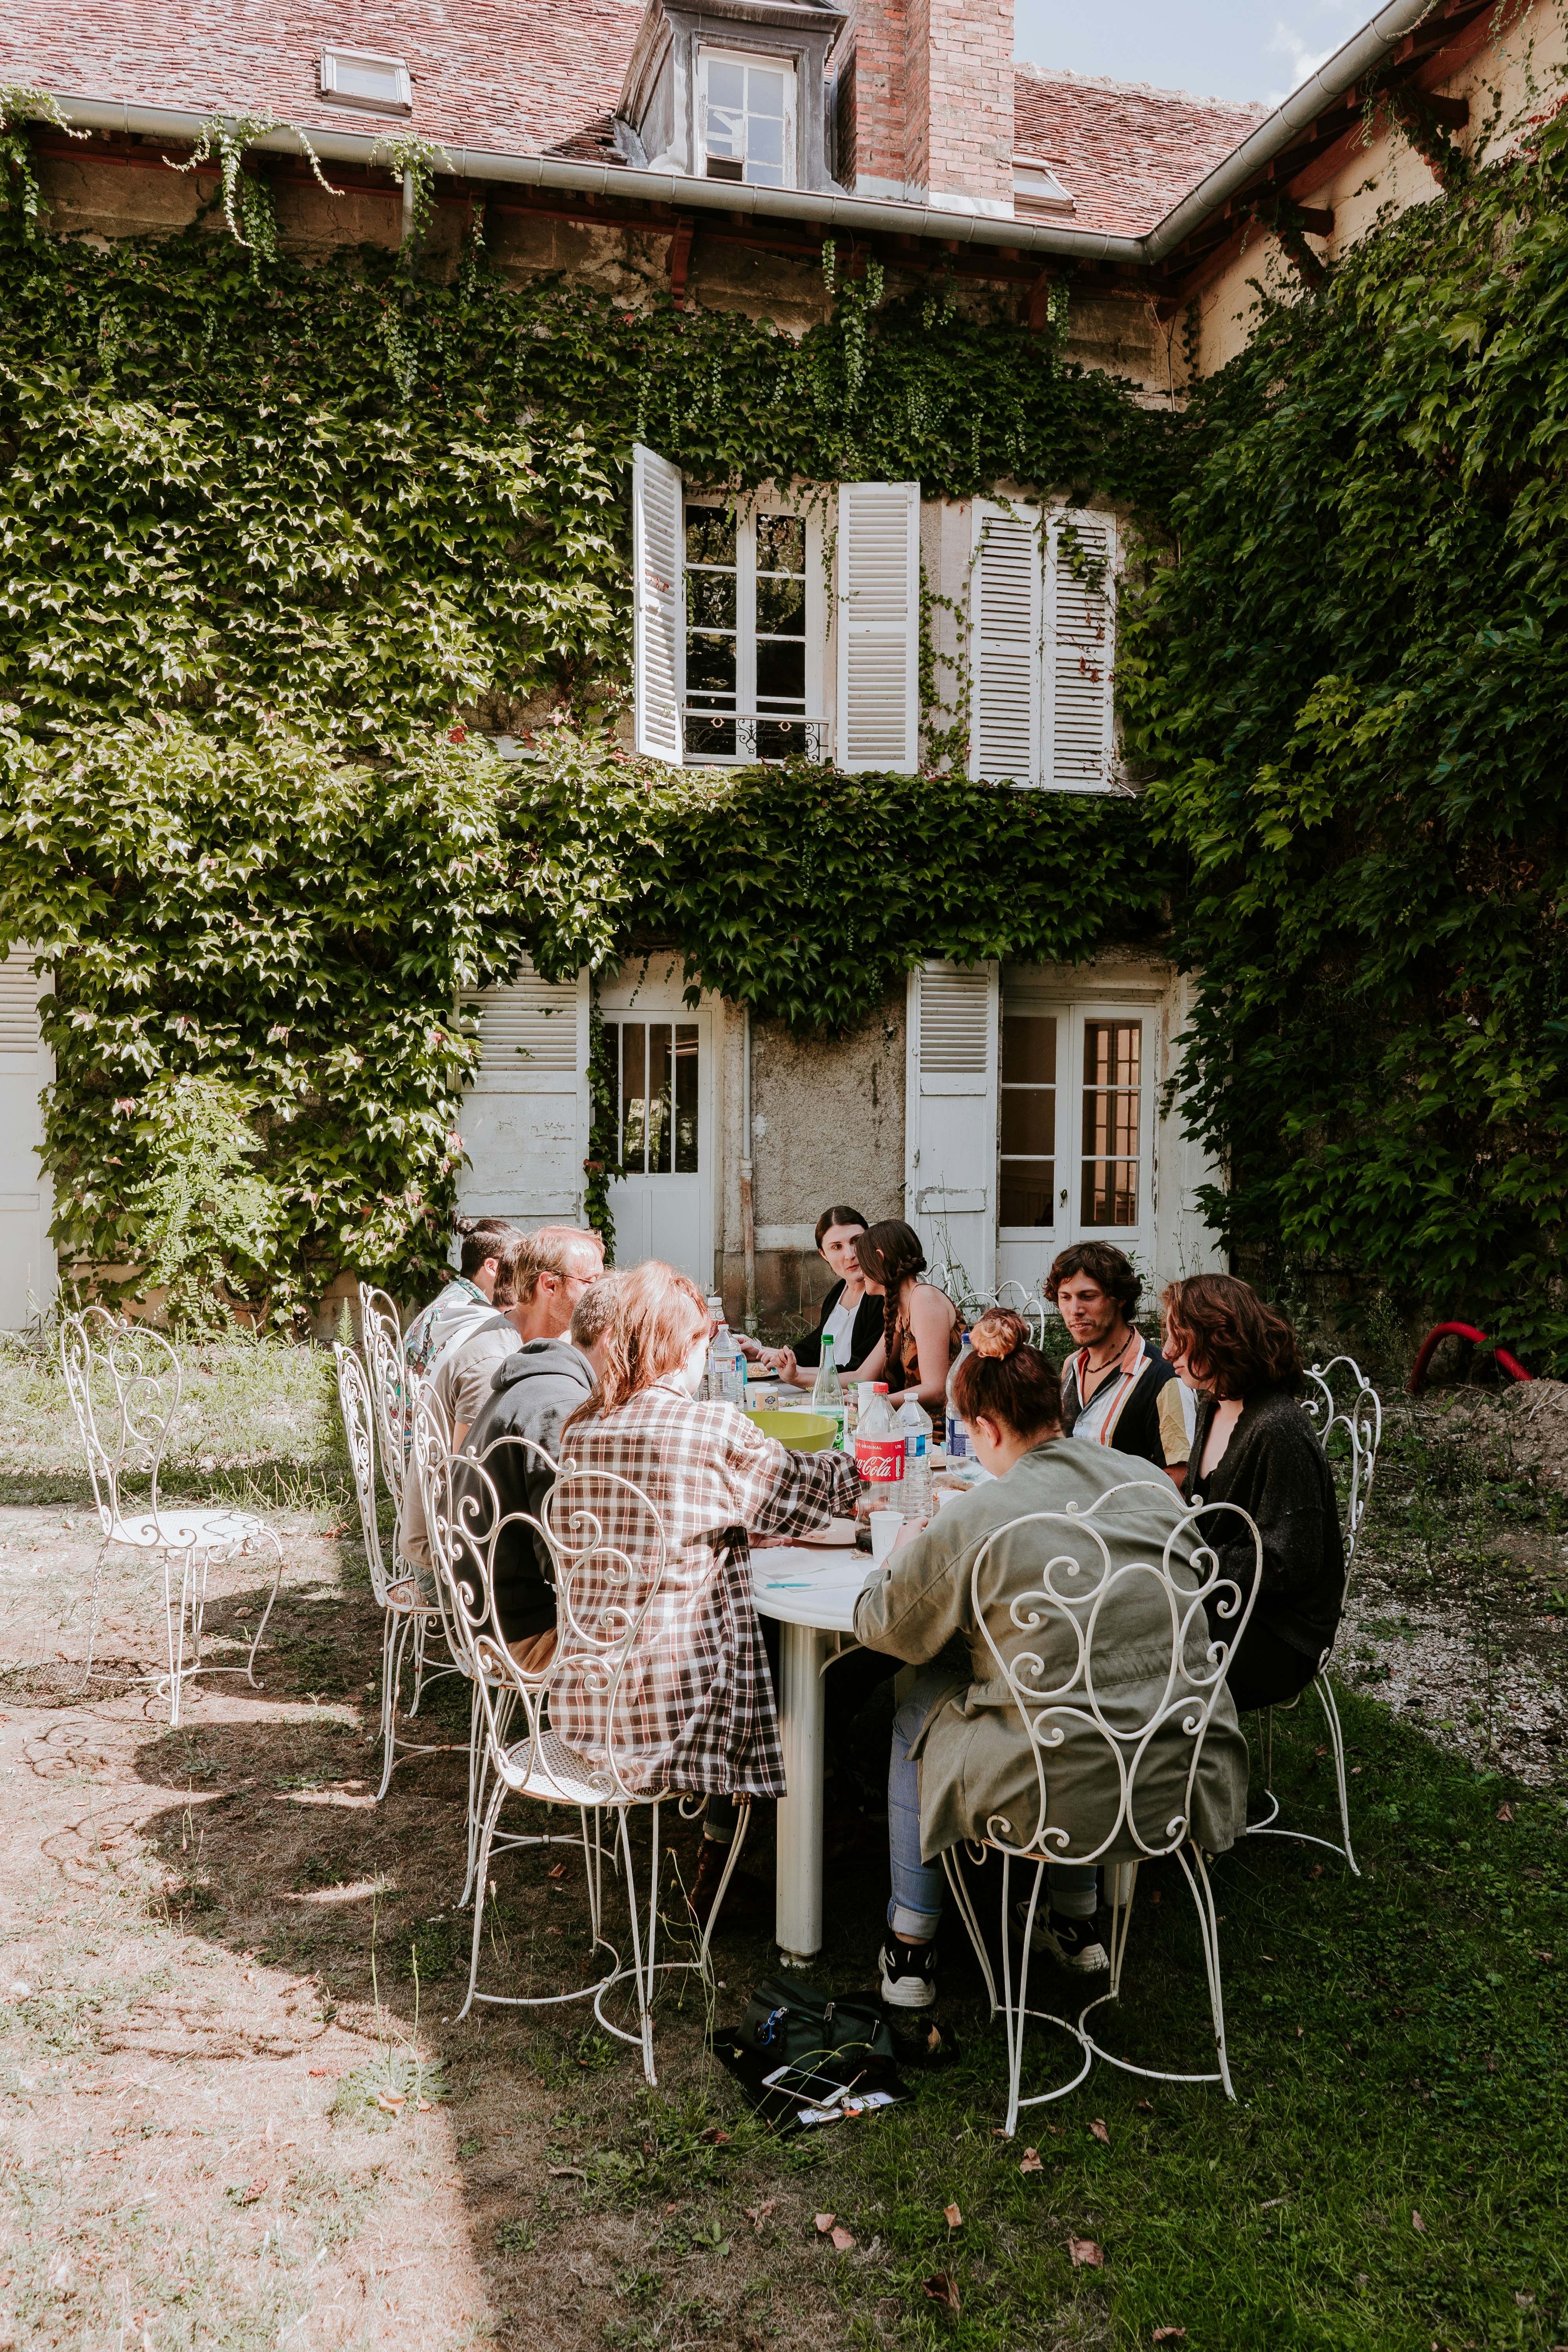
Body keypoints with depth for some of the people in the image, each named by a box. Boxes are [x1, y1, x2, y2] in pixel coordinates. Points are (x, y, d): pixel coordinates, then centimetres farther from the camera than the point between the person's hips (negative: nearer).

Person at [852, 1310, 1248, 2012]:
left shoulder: (976, 1520, -16)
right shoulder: (1153, 1487, 1)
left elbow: (879, 1623, -2)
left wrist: (904, 1556, 20)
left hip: (1058, 1801, -5)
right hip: (1182, 1788, 6)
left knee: (924, 1703, 21)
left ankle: (910, 1949, 32)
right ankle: (1075, 1923, 43)